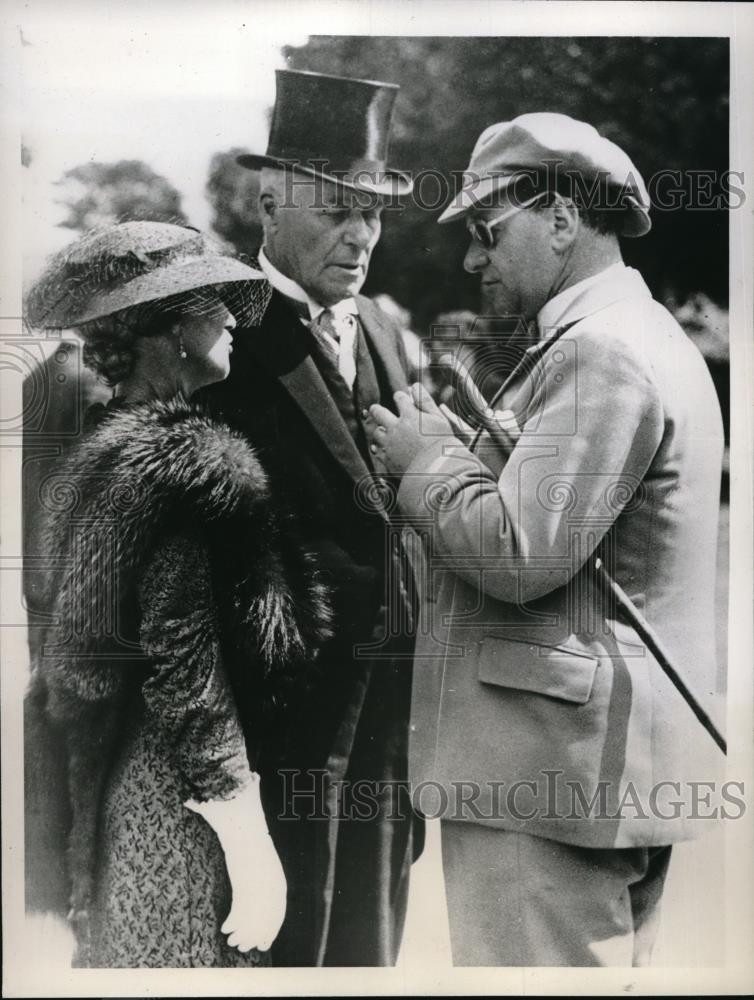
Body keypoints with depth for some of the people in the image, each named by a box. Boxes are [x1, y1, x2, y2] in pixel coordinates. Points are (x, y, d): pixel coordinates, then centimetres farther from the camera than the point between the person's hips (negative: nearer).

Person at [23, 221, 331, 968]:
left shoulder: (95, 450, 9)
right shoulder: (179, 458, -18)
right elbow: (184, 669, -22)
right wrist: (248, 842, -18)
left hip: (102, 783, 9)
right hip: (175, 800, -9)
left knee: (124, 951, 20)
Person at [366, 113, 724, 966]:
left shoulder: (599, 352, -15)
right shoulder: (642, 337, 18)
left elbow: (519, 556, -23)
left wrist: (426, 459, -8)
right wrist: (456, 447, 9)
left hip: (553, 770, -11)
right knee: (607, 964, 19)